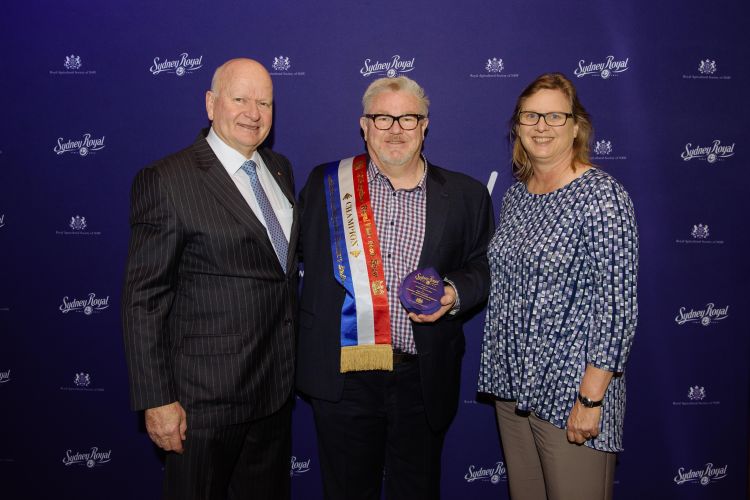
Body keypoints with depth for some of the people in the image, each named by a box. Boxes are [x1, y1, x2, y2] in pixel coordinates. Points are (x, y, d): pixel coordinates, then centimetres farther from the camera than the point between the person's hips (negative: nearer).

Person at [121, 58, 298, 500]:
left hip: (277, 384, 7)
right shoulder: (166, 181, -14)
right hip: (206, 396, -6)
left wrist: (293, 361, 12)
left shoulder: (280, 169, 7)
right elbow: (144, 298, -14)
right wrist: (156, 400, -15)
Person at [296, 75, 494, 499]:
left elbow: (483, 268, 9)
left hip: (424, 380, 1)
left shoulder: (466, 195, 3)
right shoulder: (326, 184, 2)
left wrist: (454, 294, -11)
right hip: (342, 376, 0)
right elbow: (303, 258, 7)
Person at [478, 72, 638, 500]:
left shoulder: (601, 196, -14)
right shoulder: (516, 195, 8)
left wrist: (591, 399, -17)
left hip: (571, 391, -6)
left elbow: (617, 304, -17)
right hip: (512, 385, 7)